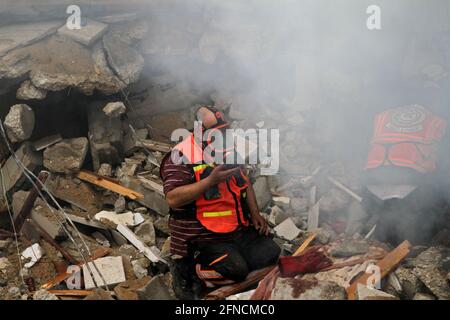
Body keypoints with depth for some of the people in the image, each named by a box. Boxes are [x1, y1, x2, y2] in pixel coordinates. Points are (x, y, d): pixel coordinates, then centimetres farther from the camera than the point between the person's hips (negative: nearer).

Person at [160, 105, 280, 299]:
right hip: (202, 237, -8)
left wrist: (255, 214, 9)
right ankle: (190, 270, -1)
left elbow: (245, 182, 23)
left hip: (239, 229, 8)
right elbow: (173, 199, -24)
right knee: (236, 270, -26)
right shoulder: (181, 157, -14)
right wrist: (211, 180, -28)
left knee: (270, 254, -7)